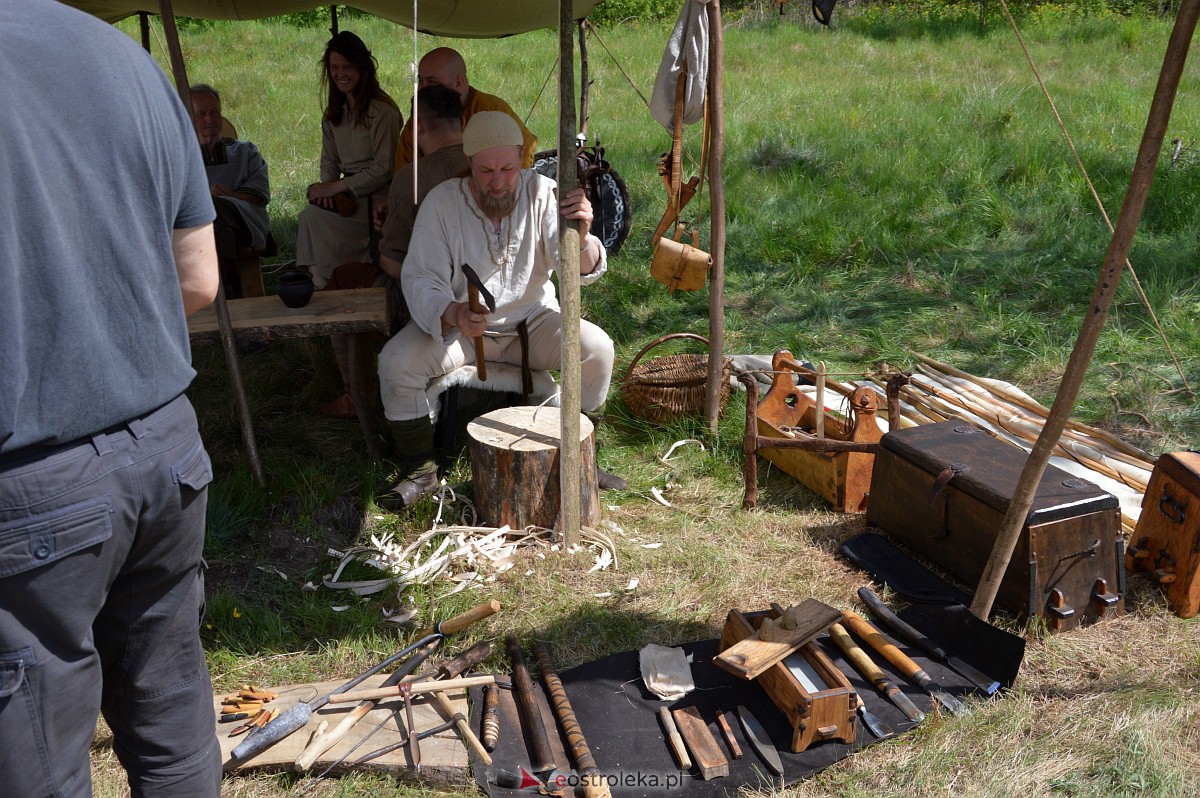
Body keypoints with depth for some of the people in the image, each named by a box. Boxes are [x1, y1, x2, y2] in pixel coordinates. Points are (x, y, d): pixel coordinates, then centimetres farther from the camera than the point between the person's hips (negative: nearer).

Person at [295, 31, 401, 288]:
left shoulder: (382, 110, -10)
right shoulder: (334, 113, 15)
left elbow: (385, 168, -13)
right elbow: (329, 160, 16)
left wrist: (337, 186, -13)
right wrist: (327, 187, -7)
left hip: (378, 199, -6)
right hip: (350, 196, 6)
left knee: (312, 217, -24)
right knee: (311, 215, -22)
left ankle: (326, 284, -10)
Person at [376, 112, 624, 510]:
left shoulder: (542, 193, -14)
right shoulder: (442, 201, -14)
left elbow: (583, 271, -22)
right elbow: (420, 279, -16)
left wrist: (581, 237, -47)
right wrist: (453, 314, -39)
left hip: (532, 319, 1)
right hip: (457, 325, 0)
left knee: (597, 348, -24)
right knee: (396, 361, -25)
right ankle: (421, 468, -2)